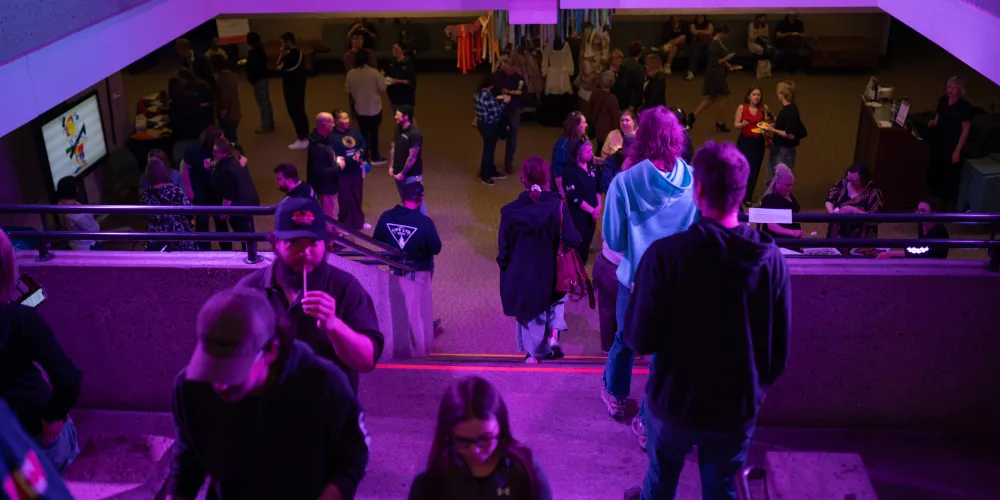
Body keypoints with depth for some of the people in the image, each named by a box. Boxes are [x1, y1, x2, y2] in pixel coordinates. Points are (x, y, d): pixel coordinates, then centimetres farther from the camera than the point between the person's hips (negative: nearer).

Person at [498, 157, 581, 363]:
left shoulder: (512, 210, -13)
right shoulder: (557, 206, -18)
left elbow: (504, 246, -8)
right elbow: (573, 240, -21)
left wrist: (505, 268, 8)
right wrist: (576, 236, 3)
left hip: (521, 273, 0)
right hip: (551, 273, 0)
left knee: (529, 312, 23)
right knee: (556, 300, 31)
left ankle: (534, 352, 35)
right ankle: (554, 334, 11)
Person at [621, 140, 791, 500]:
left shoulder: (665, 254, -23)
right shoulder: (772, 260, -12)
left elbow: (640, 340, -17)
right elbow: (780, 349, -3)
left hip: (674, 401, -2)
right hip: (738, 408, 2)